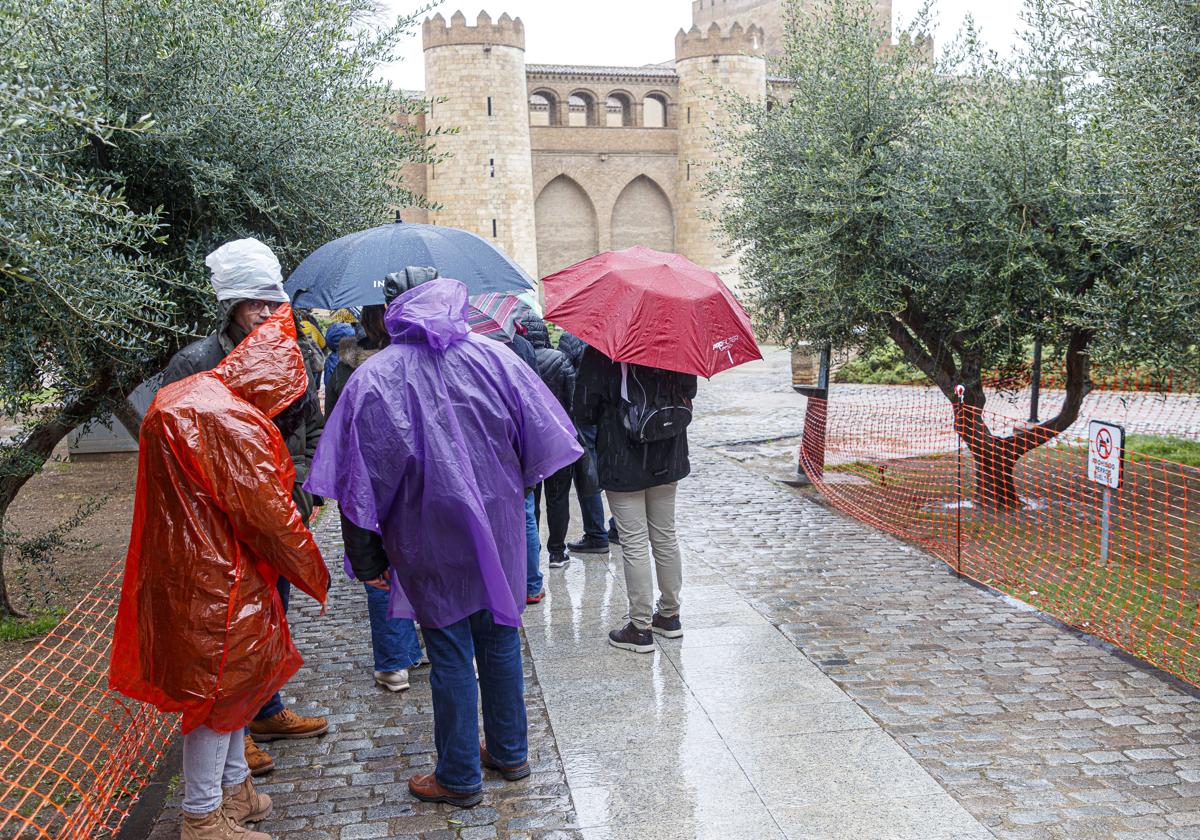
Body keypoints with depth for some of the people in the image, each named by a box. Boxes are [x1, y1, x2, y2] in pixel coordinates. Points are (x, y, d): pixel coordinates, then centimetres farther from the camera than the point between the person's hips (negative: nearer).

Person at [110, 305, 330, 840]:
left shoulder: (184, 399, 10)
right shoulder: (233, 423, -23)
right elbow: (268, 515, -20)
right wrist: (315, 576, -7)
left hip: (189, 570, 10)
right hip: (213, 581, -10)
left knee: (232, 683, 21)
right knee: (219, 690, 4)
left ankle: (234, 788, 36)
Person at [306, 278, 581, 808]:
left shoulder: (375, 377, -9)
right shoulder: (494, 357, -1)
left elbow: (363, 475, -11)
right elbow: (542, 437, 0)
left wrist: (366, 557, -3)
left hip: (431, 540, -3)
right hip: (499, 527, 3)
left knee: (451, 654, 6)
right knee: (500, 638, 17)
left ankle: (460, 778, 19)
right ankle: (509, 752, 32)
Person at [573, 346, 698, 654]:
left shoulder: (600, 354, -15)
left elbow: (584, 411, -11)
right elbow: (688, 392, 9)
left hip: (622, 463, -5)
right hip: (667, 459, 5)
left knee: (634, 544, 1)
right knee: (666, 538, 16)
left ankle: (640, 627, 6)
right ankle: (669, 616, 28)